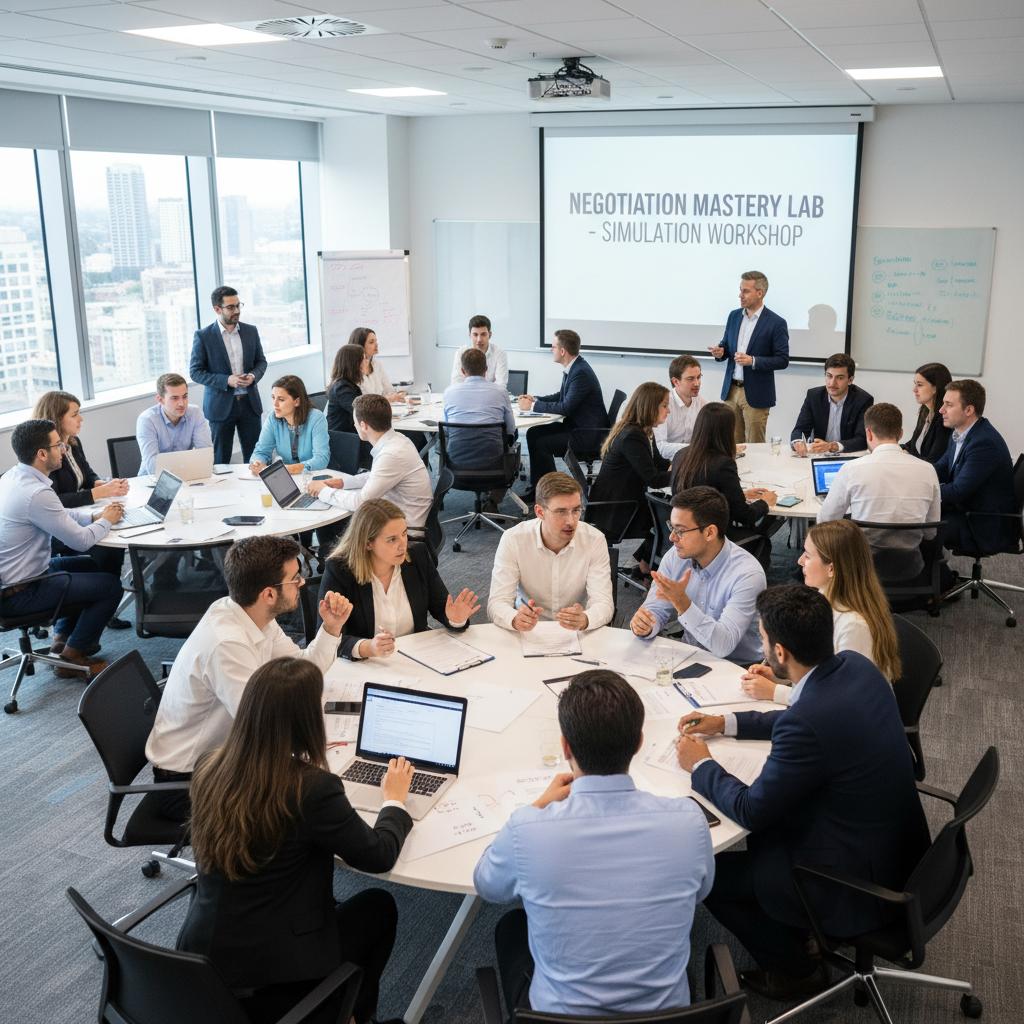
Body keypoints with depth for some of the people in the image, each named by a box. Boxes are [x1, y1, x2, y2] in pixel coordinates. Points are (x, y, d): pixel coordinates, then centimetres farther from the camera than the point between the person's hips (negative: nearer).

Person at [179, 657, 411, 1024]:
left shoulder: (210, 767, -7)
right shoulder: (313, 788, -24)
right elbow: (379, 856, -10)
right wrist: (395, 800, 8)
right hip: (272, 973, -6)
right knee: (378, 907, 22)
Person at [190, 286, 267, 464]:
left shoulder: (251, 331, 5)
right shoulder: (203, 336, -6)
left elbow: (261, 361, 14)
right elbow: (195, 371, -6)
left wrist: (253, 376, -9)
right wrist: (226, 380, -17)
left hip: (249, 402, 3)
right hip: (221, 405, -3)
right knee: (220, 460, 5)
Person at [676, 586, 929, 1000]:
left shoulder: (808, 723, -34)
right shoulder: (855, 666, -8)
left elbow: (751, 810, -20)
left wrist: (700, 765, -4)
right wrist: (726, 723, 13)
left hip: (859, 883, -8)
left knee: (708, 871, 5)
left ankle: (795, 968, 24)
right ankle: (799, 932, 35)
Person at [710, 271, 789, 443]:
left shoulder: (776, 323, -9)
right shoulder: (734, 316, 8)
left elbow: (782, 360, -10)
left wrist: (753, 361, -23)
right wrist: (720, 352, -7)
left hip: (756, 395, -5)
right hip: (731, 390, 5)